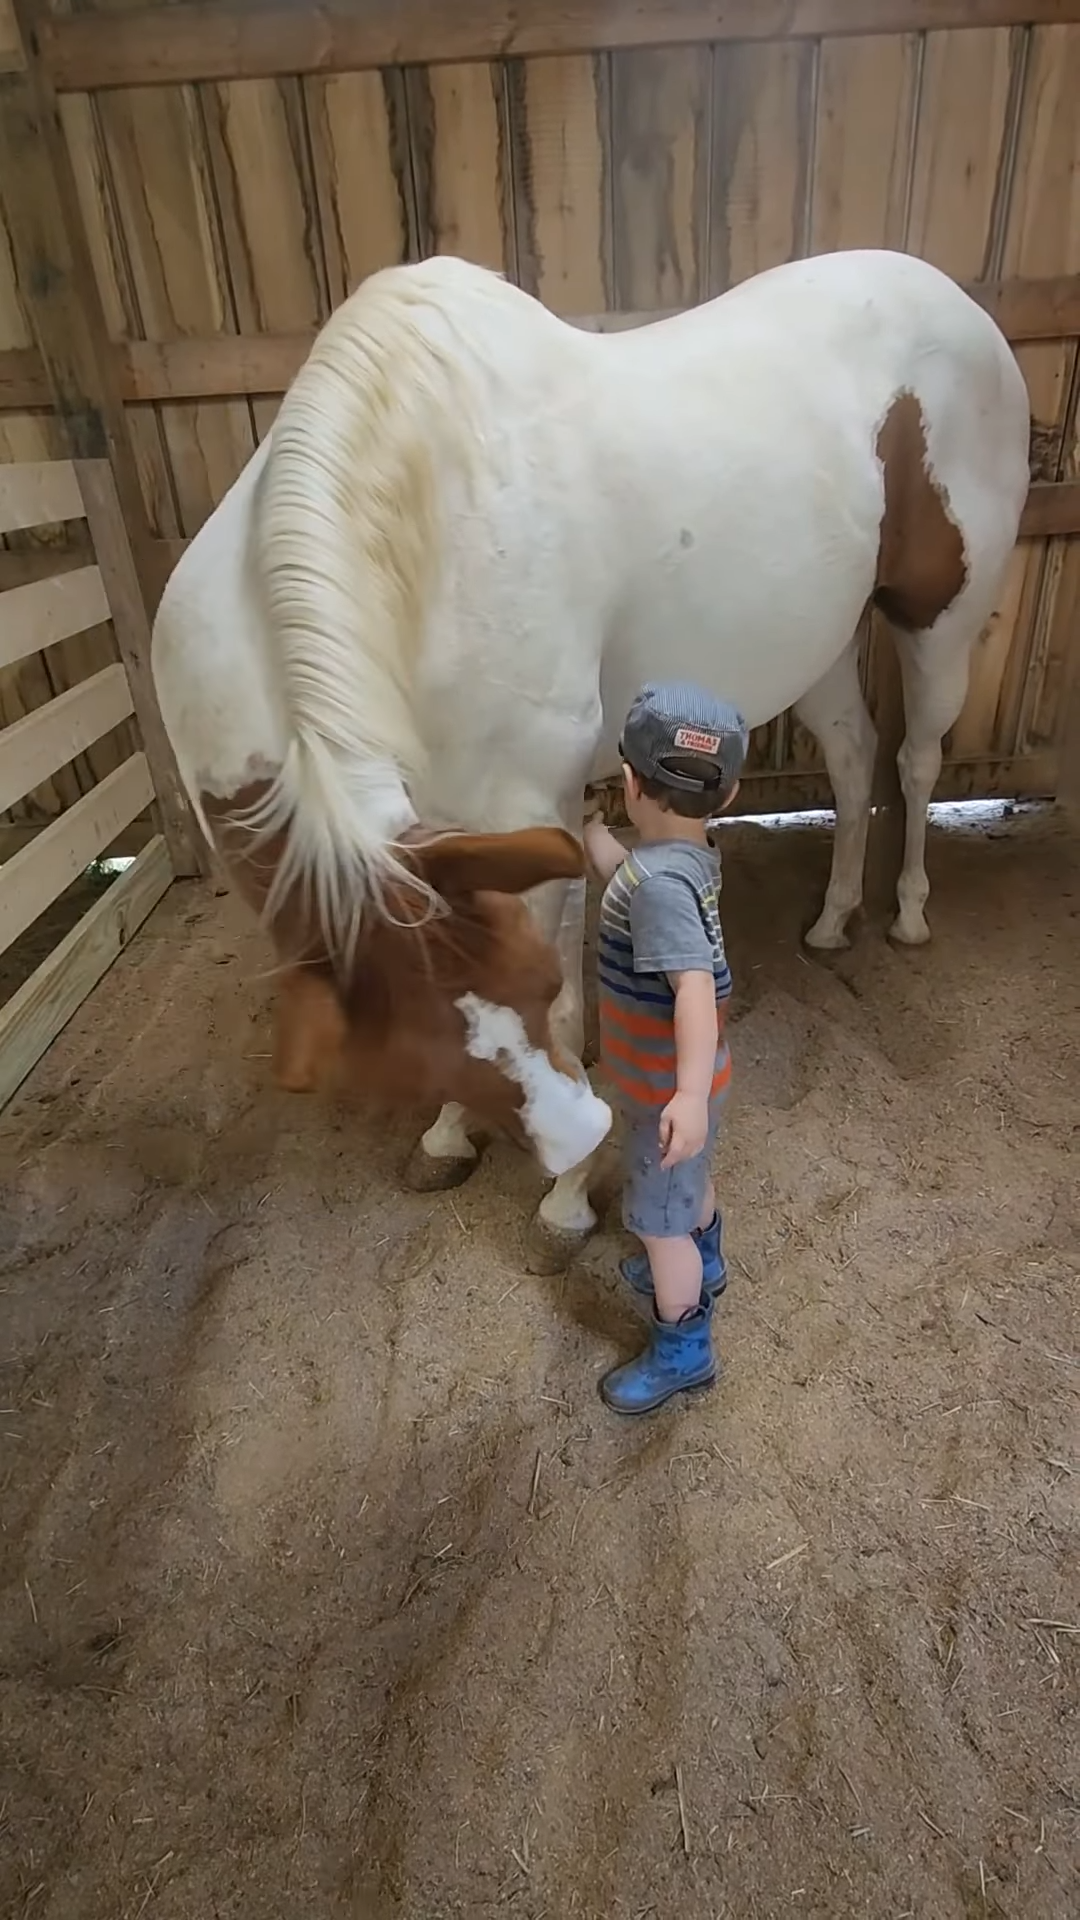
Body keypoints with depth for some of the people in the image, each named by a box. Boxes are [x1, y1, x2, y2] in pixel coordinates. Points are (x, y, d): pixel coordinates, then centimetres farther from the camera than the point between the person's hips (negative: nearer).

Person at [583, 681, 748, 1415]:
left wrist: (691, 1093, -53)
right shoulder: (689, 858, -5)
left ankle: (683, 1353, 33)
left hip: (667, 1088, -9)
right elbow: (623, 876, 17)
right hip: (673, 1075, 9)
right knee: (689, 1181, 33)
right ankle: (701, 1268, 59)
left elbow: (696, 986, -44)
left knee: (659, 1220, 11)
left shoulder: (661, 881, -34)